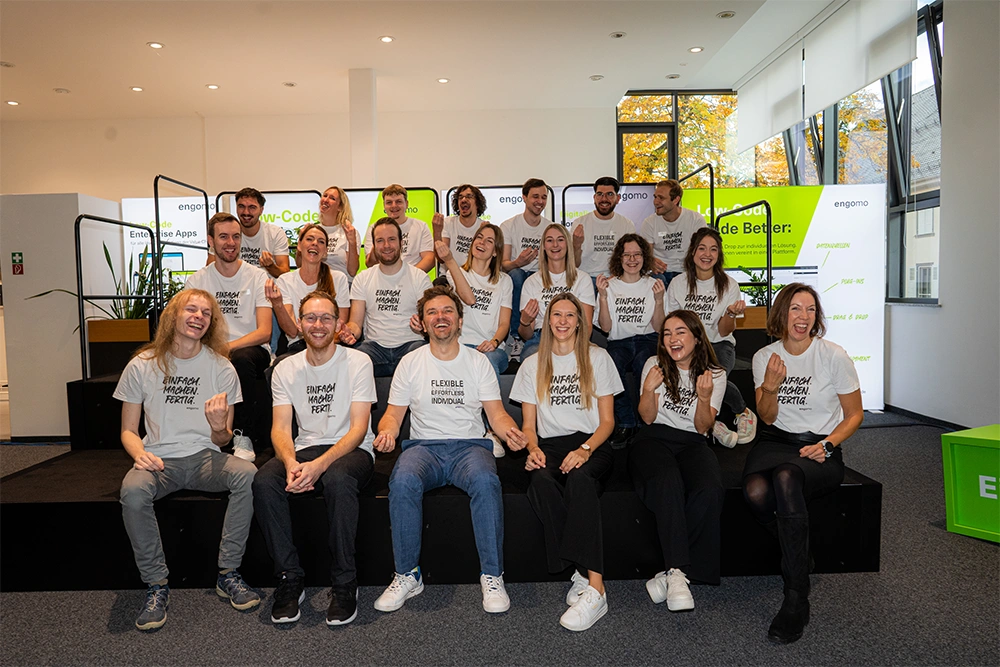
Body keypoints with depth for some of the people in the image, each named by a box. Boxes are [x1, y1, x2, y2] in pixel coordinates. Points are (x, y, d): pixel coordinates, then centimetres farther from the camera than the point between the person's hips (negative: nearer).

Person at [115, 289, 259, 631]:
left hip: (204, 457, 0)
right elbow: (128, 430, 8)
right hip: (160, 461, 0)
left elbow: (222, 440, 5)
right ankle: (156, 585, -15)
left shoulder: (221, 368, 3)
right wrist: (140, 454, -15)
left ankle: (228, 574, -16)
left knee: (247, 474, -30)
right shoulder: (142, 366, 3)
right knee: (132, 490, -33)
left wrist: (219, 427, -20)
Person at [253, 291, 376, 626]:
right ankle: (290, 578, -13)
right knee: (263, 481, -27)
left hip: (350, 450, -3)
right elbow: (280, 428, 0)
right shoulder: (285, 370, 8)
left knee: (338, 478, -37)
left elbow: (358, 429, -11)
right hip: (304, 449, 4)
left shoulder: (358, 362, -4)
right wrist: (291, 463, -23)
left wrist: (320, 464, -26)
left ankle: (345, 583, -21)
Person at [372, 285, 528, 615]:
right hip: (423, 446, 1)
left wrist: (510, 431, -18)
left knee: (486, 480, -35)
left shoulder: (478, 361, 9)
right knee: (403, 482, -33)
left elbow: (496, 414, 5)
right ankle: (407, 575, -16)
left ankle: (492, 576, -21)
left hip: (470, 445, 0)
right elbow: (393, 413, 9)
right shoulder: (410, 362, 10)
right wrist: (387, 432, -15)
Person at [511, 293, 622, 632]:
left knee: (580, 477, -37)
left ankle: (592, 588, -40)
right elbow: (528, 425, 14)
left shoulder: (598, 358, 11)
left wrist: (585, 449, -14)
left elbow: (607, 420, 5)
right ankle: (586, 576, -31)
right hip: (550, 445, 2)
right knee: (540, 483, -34)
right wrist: (533, 449, -9)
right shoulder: (532, 365, 16)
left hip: (591, 445, -2)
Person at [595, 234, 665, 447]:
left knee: (643, 364, -35)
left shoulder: (653, 285, 11)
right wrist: (603, 296, -11)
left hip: (647, 340, 0)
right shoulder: (609, 286, 9)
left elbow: (658, 328, 4)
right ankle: (626, 422, -17)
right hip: (618, 342, 0)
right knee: (611, 366, -34)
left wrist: (659, 300, -10)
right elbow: (606, 327, -1)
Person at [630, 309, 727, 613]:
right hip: (654, 439, -1)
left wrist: (704, 397, -15)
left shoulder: (715, 374, 9)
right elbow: (648, 418, 5)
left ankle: (671, 572, -24)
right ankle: (678, 573, -34)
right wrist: (648, 390, -15)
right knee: (668, 484, -36)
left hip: (692, 444, 1)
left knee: (711, 492, -33)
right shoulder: (655, 364, 9)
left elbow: (702, 427, 3)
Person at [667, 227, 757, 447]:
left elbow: (724, 332, -4)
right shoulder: (678, 284, 2)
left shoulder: (729, 285, 0)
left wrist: (731, 314, -24)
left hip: (719, 345, -1)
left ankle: (743, 412, -2)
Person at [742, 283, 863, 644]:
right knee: (755, 491, -33)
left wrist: (826, 445, -12)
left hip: (821, 449, -2)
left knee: (786, 477, -39)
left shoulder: (834, 356, -2)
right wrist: (770, 386, -16)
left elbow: (854, 414, 4)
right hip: (776, 441, 3)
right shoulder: (764, 356, 6)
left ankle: (796, 598, -29)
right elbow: (768, 417, 5)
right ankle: (798, 557, -3)